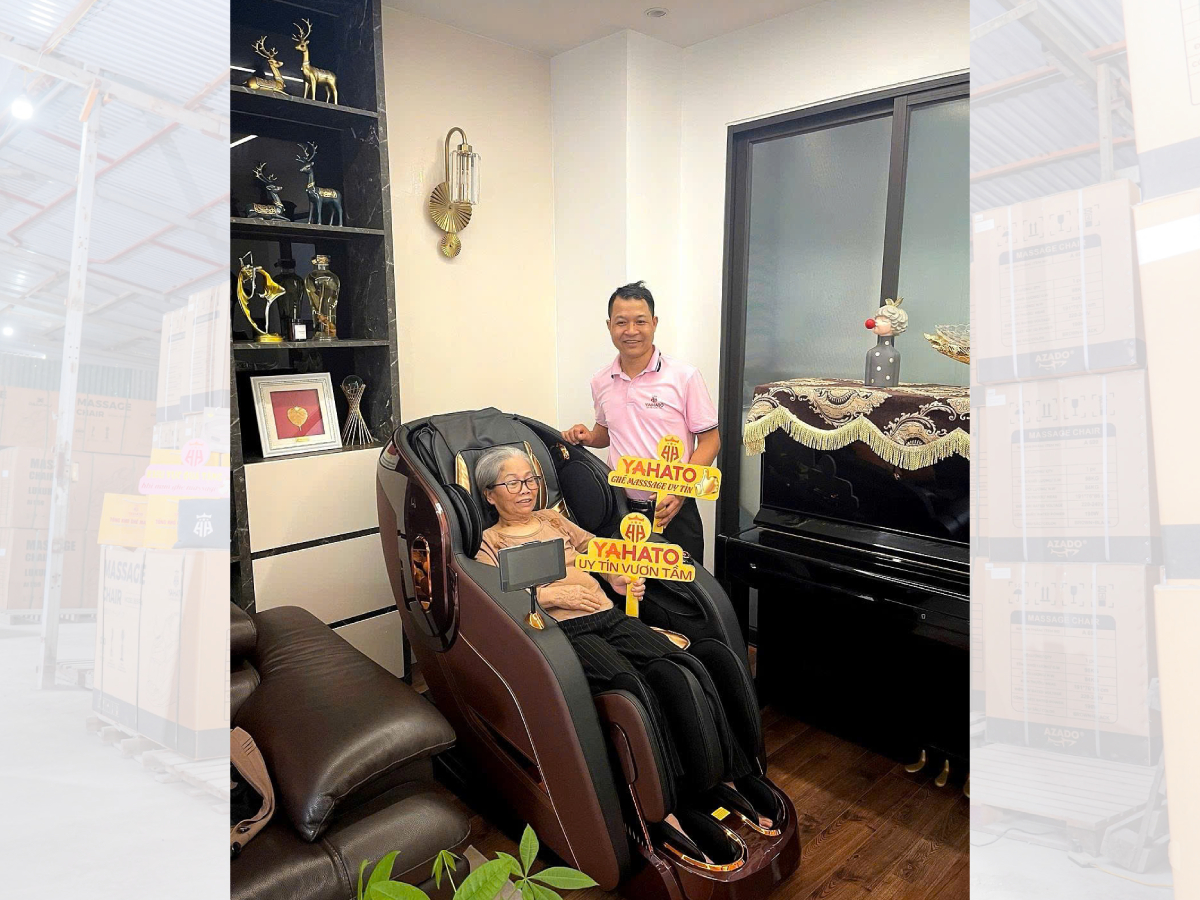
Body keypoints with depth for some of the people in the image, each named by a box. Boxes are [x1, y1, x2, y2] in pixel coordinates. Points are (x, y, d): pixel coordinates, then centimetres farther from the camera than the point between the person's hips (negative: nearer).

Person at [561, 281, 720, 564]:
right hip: (621, 509, 3)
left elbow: (710, 440, -5)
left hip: (672, 512, -3)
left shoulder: (684, 376, -6)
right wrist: (589, 438, 1)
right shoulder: (601, 382, 6)